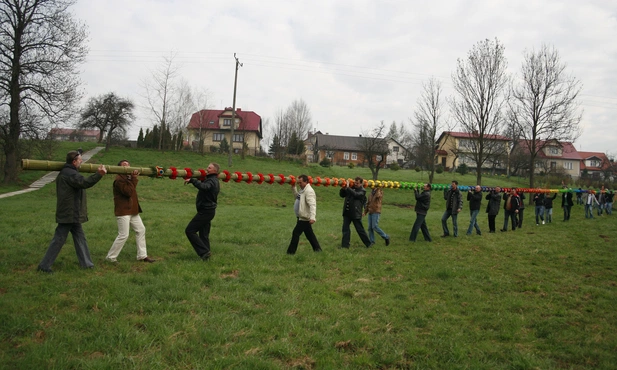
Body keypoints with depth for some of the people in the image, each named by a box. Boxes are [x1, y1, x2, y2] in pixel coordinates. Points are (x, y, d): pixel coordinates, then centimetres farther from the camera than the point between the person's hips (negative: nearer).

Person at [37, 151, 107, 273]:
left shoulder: (66, 172, 15)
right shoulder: (70, 174, -18)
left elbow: (81, 181, 18)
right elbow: (84, 183, -31)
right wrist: (99, 174, -29)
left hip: (72, 214, 11)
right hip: (69, 213, -11)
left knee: (80, 237, 14)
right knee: (59, 239, -3)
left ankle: (86, 263, 19)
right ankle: (44, 265, 5)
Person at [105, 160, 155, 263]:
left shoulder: (129, 178, 16)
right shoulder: (119, 179, -15)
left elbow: (132, 190, 3)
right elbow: (128, 192, -23)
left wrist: (134, 178, -10)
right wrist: (132, 179, -20)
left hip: (132, 211, 10)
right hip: (123, 211, -10)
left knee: (141, 230, 11)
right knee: (123, 235, -8)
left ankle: (142, 255, 18)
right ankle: (111, 257, 5)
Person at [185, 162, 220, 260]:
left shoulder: (211, 181, -16)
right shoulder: (214, 181, 18)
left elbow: (204, 187, -37)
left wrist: (192, 180, -37)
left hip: (205, 211, -10)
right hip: (208, 210, 10)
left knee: (189, 230, -8)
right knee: (204, 234, 13)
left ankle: (204, 252, -11)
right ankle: (205, 254, 15)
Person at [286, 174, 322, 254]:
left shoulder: (309, 191, -20)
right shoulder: (302, 190, 11)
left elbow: (312, 205, -29)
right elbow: (297, 197, 22)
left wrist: (312, 217, -40)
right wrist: (294, 188, 10)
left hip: (305, 218, -10)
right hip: (303, 217, 10)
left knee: (296, 233, -6)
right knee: (309, 234, 18)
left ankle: (291, 252, 0)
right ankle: (317, 249, 28)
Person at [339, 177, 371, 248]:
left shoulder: (362, 191, -5)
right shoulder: (351, 188, 10)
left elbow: (355, 194, -24)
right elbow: (342, 195, 13)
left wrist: (348, 188, -23)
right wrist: (343, 188, -6)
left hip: (355, 214, -5)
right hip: (347, 212, 5)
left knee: (360, 229, 4)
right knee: (345, 229, 2)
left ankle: (368, 244, 20)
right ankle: (345, 245, 9)